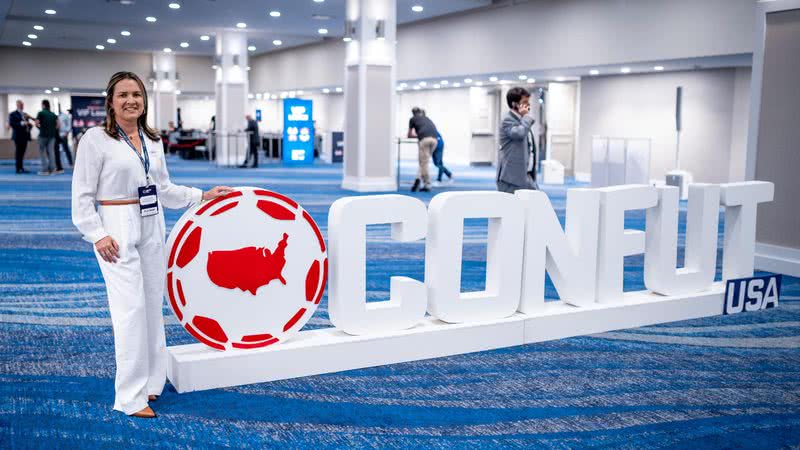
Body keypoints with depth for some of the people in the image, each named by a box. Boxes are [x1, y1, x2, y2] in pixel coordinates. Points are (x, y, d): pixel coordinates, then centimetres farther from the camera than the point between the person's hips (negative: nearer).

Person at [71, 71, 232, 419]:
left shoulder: (153, 141, 11)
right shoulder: (95, 139, -7)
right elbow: (82, 196, -7)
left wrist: (202, 196, 9)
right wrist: (98, 235, -15)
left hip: (152, 228, 6)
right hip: (118, 229, -6)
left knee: (153, 305, 10)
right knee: (131, 307, -9)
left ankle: (149, 381, 24)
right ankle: (130, 397, 0)